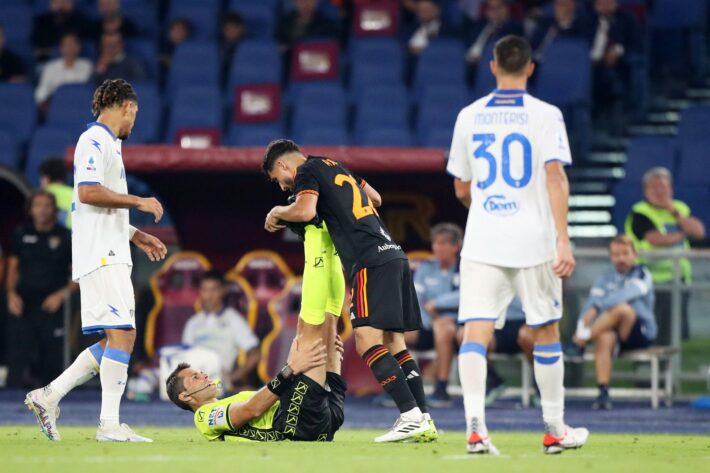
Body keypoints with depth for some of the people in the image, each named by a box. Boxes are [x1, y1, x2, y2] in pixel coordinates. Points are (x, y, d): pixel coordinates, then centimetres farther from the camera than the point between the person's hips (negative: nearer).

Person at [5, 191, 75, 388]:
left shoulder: (65, 237, 1)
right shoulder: (22, 235, 8)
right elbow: (13, 267, 15)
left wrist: (62, 294, -10)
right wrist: (11, 294, 0)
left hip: (50, 307, -1)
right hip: (22, 304, 2)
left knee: (51, 362, 0)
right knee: (17, 357, -7)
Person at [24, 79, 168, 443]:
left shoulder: (107, 145, 23)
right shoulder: (95, 142, -8)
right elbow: (88, 192, -21)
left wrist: (137, 236, 26)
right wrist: (138, 202, -14)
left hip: (110, 256, 10)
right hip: (101, 257, -10)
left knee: (115, 340, 8)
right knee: (121, 335, -14)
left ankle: (49, 396, 10)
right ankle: (109, 424, -15)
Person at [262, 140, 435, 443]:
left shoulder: (307, 171, 2)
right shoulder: (337, 168, 27)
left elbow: (304, 211, -17)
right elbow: (375, 198, 41)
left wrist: (277, 213, 2)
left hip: (371, 261, -9)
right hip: (394, 254, 9)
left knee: (367, 339, -13)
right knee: (393, 341, 9)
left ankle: (411, 416, -21)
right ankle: (424, 420, 5)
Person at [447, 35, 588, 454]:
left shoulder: (470, 116, 8)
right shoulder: (545, 115, -2)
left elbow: (462, 189, 13)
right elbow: (556, 177, -13)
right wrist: (563, 239, -15)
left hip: (481, 242, 2)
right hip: (533, 239, -1)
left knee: (476, 332, -5)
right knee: (546, 331, 12)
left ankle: (475, 423, -24)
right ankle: (555, 429, 20)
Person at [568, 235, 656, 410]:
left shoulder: (642, 274, 3)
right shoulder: (604, 279, 15)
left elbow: (627, 294, -17)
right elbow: (590, 306, 2)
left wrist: (596, 307, -30)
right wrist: (581, 328, -18)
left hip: (642, 333, -3)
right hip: (613, 330, 3)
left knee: (622, 308, -34)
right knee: (604, 337, -35)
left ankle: (580, 342, -28)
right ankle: (603, 393, -42)